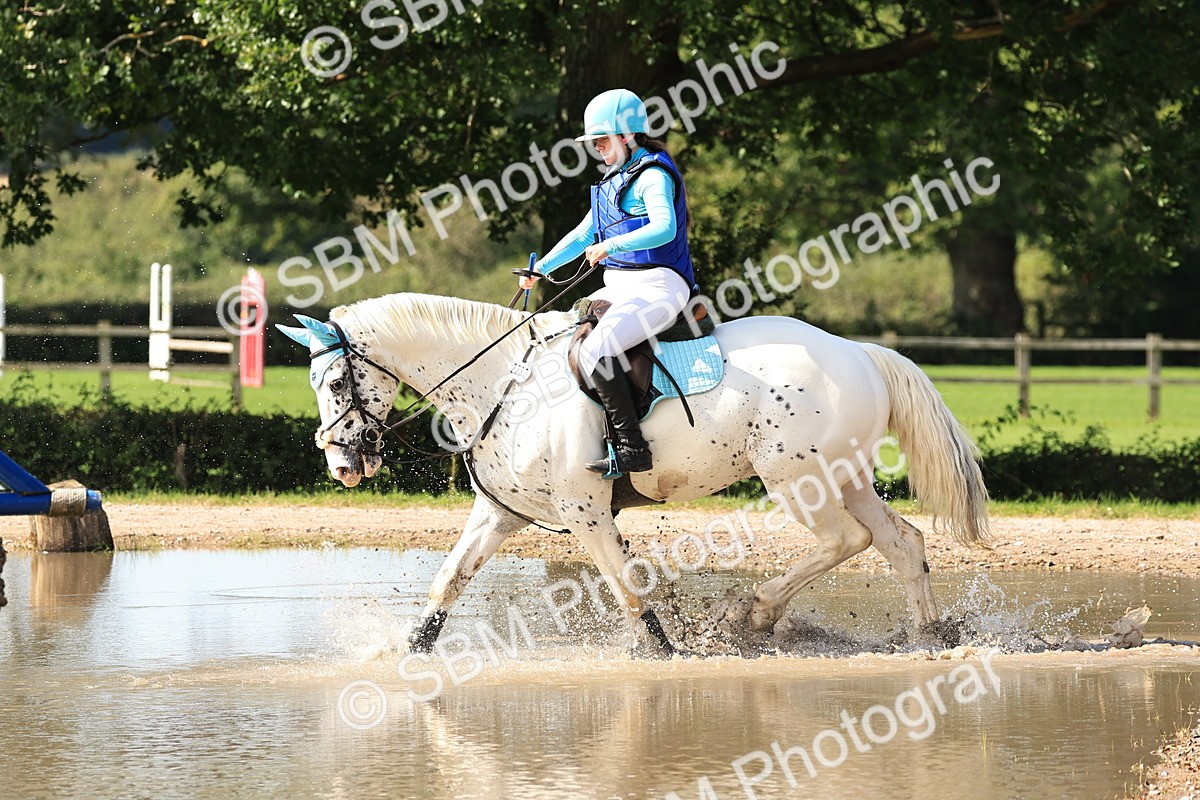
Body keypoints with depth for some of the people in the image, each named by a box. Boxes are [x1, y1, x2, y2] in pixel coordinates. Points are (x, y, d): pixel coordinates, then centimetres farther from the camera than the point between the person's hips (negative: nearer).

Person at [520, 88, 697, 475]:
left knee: (594, 351, -29)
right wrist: (541, 268, 17)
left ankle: (632, 447, -29)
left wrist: (611, 245, -37)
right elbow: (584, 234, 26)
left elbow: (665, 227, -29)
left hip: (658, 285, -10)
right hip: (619, 286, 10)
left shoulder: (653, 175, -11)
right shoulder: (615, 180, 19)